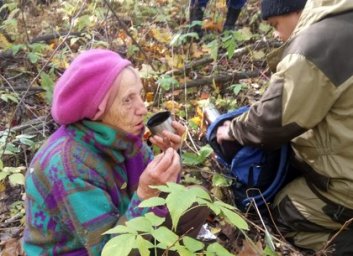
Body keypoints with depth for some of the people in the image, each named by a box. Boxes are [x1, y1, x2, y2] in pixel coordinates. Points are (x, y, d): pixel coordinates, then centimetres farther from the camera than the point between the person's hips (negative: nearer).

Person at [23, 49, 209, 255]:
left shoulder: (115, 134, -13)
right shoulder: (67, 165, -31)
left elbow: (162, 188, -2)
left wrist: (169, 154, -21)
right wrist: (146, 194, -41)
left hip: (114, 230, 7)